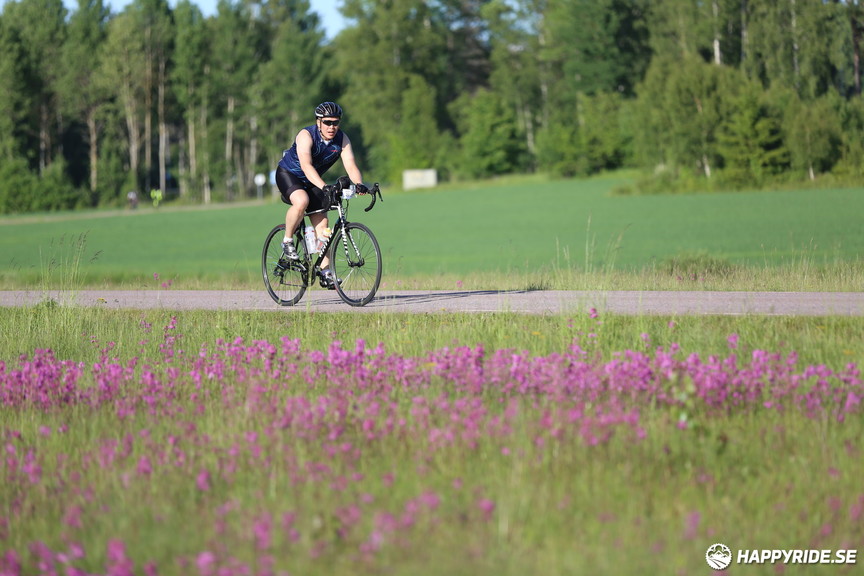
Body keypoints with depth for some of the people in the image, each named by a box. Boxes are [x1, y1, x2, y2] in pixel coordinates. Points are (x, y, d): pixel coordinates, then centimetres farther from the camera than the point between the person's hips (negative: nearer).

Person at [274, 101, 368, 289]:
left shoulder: (342, 139, -13)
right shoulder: (306, 135, -28)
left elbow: (351, 165, -23)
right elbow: (306, 165, -40)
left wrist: (358, 184, -45)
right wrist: (324, 186, -54)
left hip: (312, 181, 5)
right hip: (288, 174, -5)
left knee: (321, 223, -5)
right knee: (302, 201, -35)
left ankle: (326, 273, -2)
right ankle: (287, 241, -12)